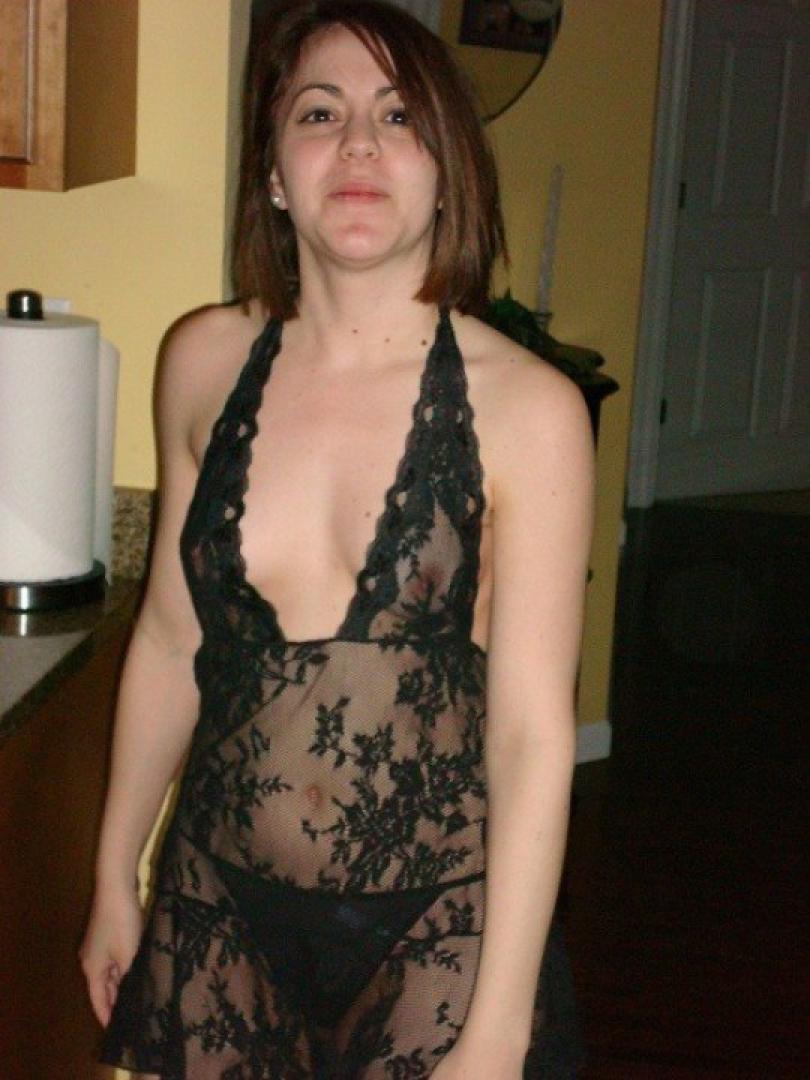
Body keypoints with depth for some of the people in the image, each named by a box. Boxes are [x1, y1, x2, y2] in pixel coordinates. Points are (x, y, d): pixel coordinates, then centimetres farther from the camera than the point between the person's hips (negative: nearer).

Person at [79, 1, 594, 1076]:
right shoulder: (205, 362, -3)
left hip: (434, 925, -3)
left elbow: (533, 733, -13)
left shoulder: (525, 409, -15)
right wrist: (115, 879, 12)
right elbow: (169, 638, 6)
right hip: (217, 906, 3)